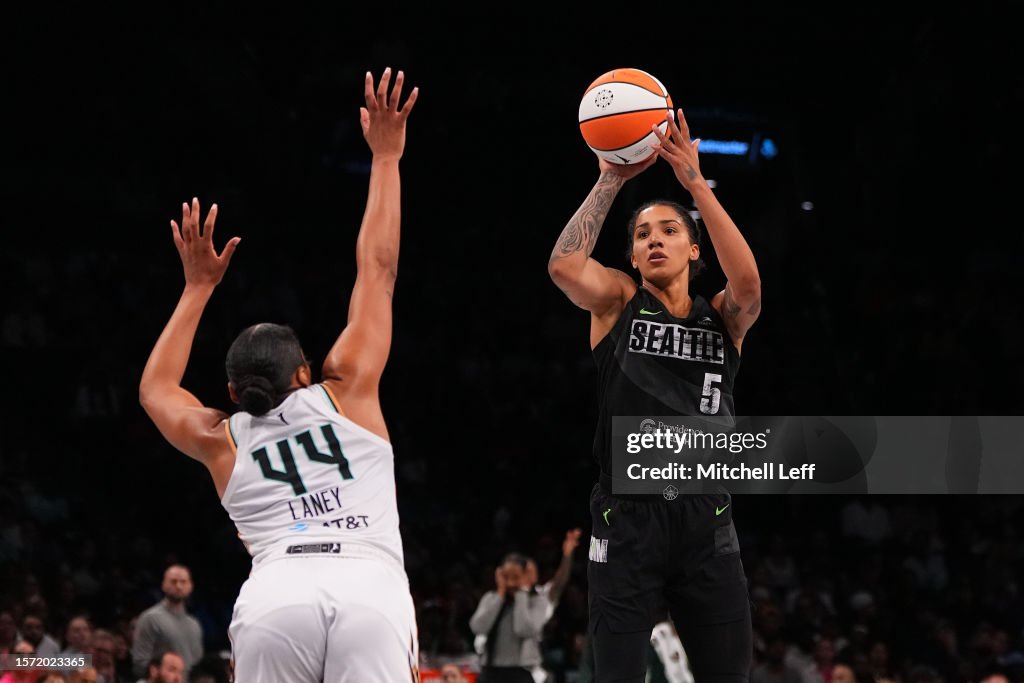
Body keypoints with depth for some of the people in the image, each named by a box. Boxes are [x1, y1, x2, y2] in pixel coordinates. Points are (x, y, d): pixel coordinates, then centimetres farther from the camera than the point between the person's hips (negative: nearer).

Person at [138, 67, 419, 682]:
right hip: (370, 591, -1)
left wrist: (200, 286, 52)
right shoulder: (346, 392, 22)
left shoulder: (220, 442, 26)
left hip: (275, 596, 1)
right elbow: (378, 271, 30)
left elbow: (155, 389, 48)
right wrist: (386, 158, 37)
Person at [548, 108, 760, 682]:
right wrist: (611, 181, -12)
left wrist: (696, 183, -17)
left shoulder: (724, 318, 10)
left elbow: (748, 279, -13)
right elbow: (564, 266, -13)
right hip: (629, 519, -2)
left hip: (706, 520, 2)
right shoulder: (619, 302, 8)